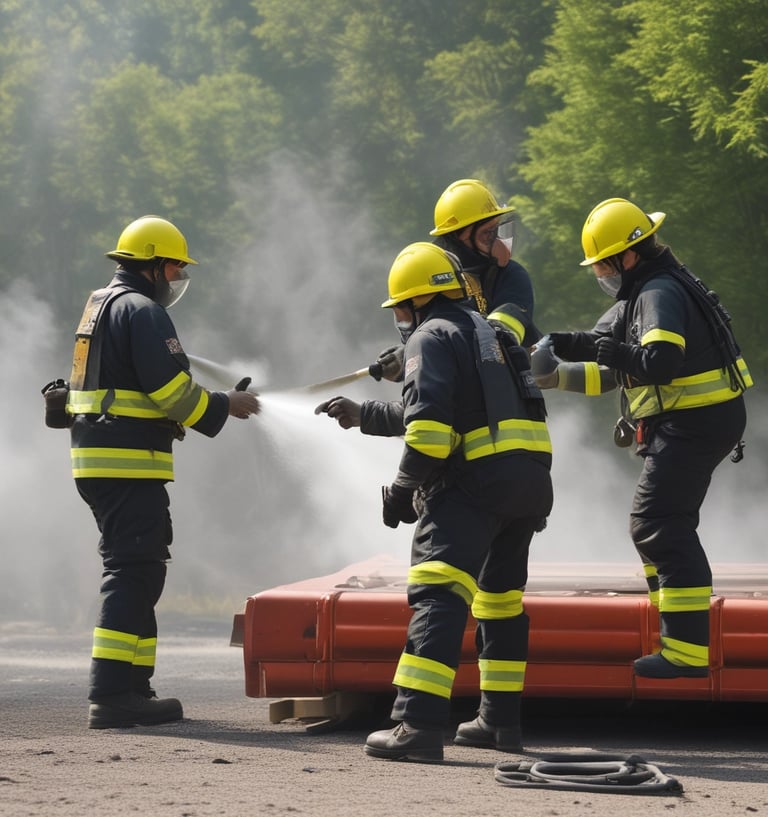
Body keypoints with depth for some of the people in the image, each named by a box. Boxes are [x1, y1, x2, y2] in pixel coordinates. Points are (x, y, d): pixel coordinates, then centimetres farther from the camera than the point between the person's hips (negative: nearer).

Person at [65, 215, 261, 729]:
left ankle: (133, 685, 20)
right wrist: (224, 407, -3)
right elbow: (170, 389, -18)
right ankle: (112, 694, -17)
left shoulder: (101, 306, 21)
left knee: (133, 574, 16)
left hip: (97, 460, 10)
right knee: (134, 574, -12)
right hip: (130, 462, -10)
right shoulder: (142, 312, -11)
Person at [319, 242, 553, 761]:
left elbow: (430, 426, -15)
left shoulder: (430, 338, 0)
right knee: (500, 595, 22)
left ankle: (419, 725, -26)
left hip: (473, 483, -9)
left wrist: (405, 489, -4)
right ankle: (501, 720, 27)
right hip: (531, 480, 9)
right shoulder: (488, 334, 26)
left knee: (438, 598, -15)